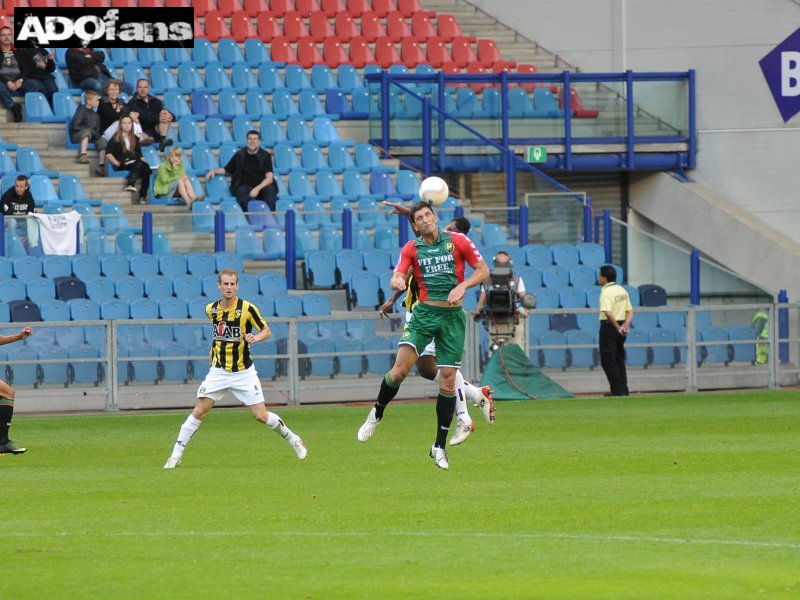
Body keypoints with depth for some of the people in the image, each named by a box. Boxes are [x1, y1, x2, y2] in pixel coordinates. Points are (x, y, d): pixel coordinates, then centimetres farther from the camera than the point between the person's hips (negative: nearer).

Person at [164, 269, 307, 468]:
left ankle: (292, 439, 21)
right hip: (219, 371, 2)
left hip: (244, 372, -2)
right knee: (200, 411, -8)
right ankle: (176, 455, -2)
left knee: (261, 416, -4)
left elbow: (266, 331, -5)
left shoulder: (247, 308, -12)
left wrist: (255, 338, -25)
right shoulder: (211, 309, 1)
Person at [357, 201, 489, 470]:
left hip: (452, 316, 0)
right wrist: (397, 282, -29)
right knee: (400, 369, -17)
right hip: (424, 314, 0)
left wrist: (462, 286, -13)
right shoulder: (411, 249, 4)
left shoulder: (457, 241, 0)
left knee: (448, 380, -1)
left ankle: (439, 446, 10)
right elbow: (397, 279, -5)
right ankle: (376, 415, 10)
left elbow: (483, 270, 4)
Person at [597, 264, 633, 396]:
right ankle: (623, 391, 16)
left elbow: (608, 313, -25)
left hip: (610, 326, -8)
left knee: (608, 361, -2)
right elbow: (630, 311, 9)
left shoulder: (606, 292, -14)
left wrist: (618, 328, -22)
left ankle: (618, 391, -6)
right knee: (619, 360, 15)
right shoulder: (622, 290, 12)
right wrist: (626, 325, -5)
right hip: (621, 325, 8)